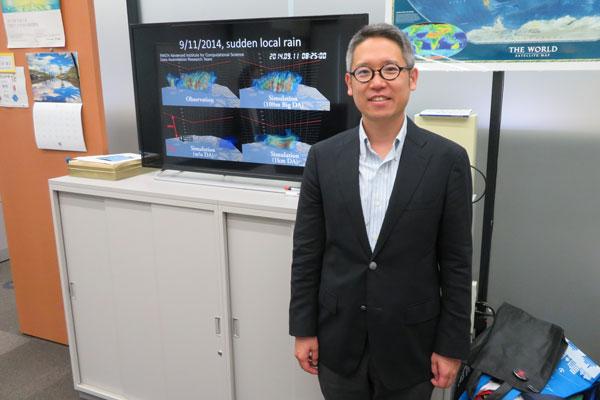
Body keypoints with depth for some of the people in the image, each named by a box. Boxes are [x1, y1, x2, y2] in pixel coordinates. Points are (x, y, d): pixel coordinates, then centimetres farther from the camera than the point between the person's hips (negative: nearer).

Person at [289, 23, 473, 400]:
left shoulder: (448, 159, -9)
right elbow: (307, 252, 0)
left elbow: (456, 263, -5)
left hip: (410, 345, -1)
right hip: (337, 341, 2)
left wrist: (451, 346, -3)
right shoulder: (323, 157, -4)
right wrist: (303, 329, 1)